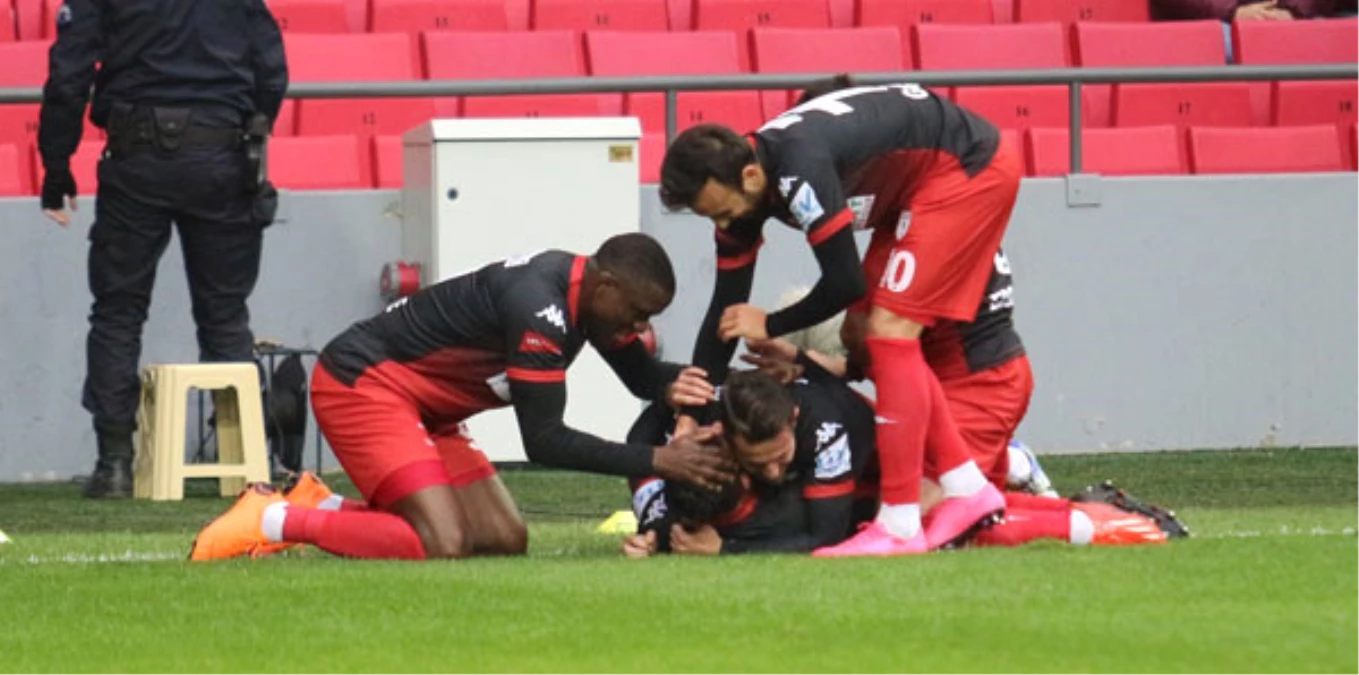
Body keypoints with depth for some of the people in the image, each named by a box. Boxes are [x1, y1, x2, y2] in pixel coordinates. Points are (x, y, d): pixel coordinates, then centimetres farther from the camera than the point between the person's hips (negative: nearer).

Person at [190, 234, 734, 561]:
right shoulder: (539, 304, -27)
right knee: (443, 547, -25)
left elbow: (640, 374, 17)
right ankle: (274, 521, -12)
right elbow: (544, 441, -26)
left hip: (422, 408, 10)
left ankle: (322, 510, 9)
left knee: (505, 541, 1)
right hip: (360, 384, -10)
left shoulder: (592, 292, 1)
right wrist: (657, 462, -26)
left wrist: (673, 385, -9)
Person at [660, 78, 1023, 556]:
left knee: (889, 329, -16)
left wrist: (769, 327, -11)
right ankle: (968, 491, 16)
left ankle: (900, 527, -15)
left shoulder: (798, 171, -34)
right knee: (879, 338, 8)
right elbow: (726, 309, 2)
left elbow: (845, 285, -27)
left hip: (970, 167, -10)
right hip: (915, 184, 10)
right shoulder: (737, 187, -5)